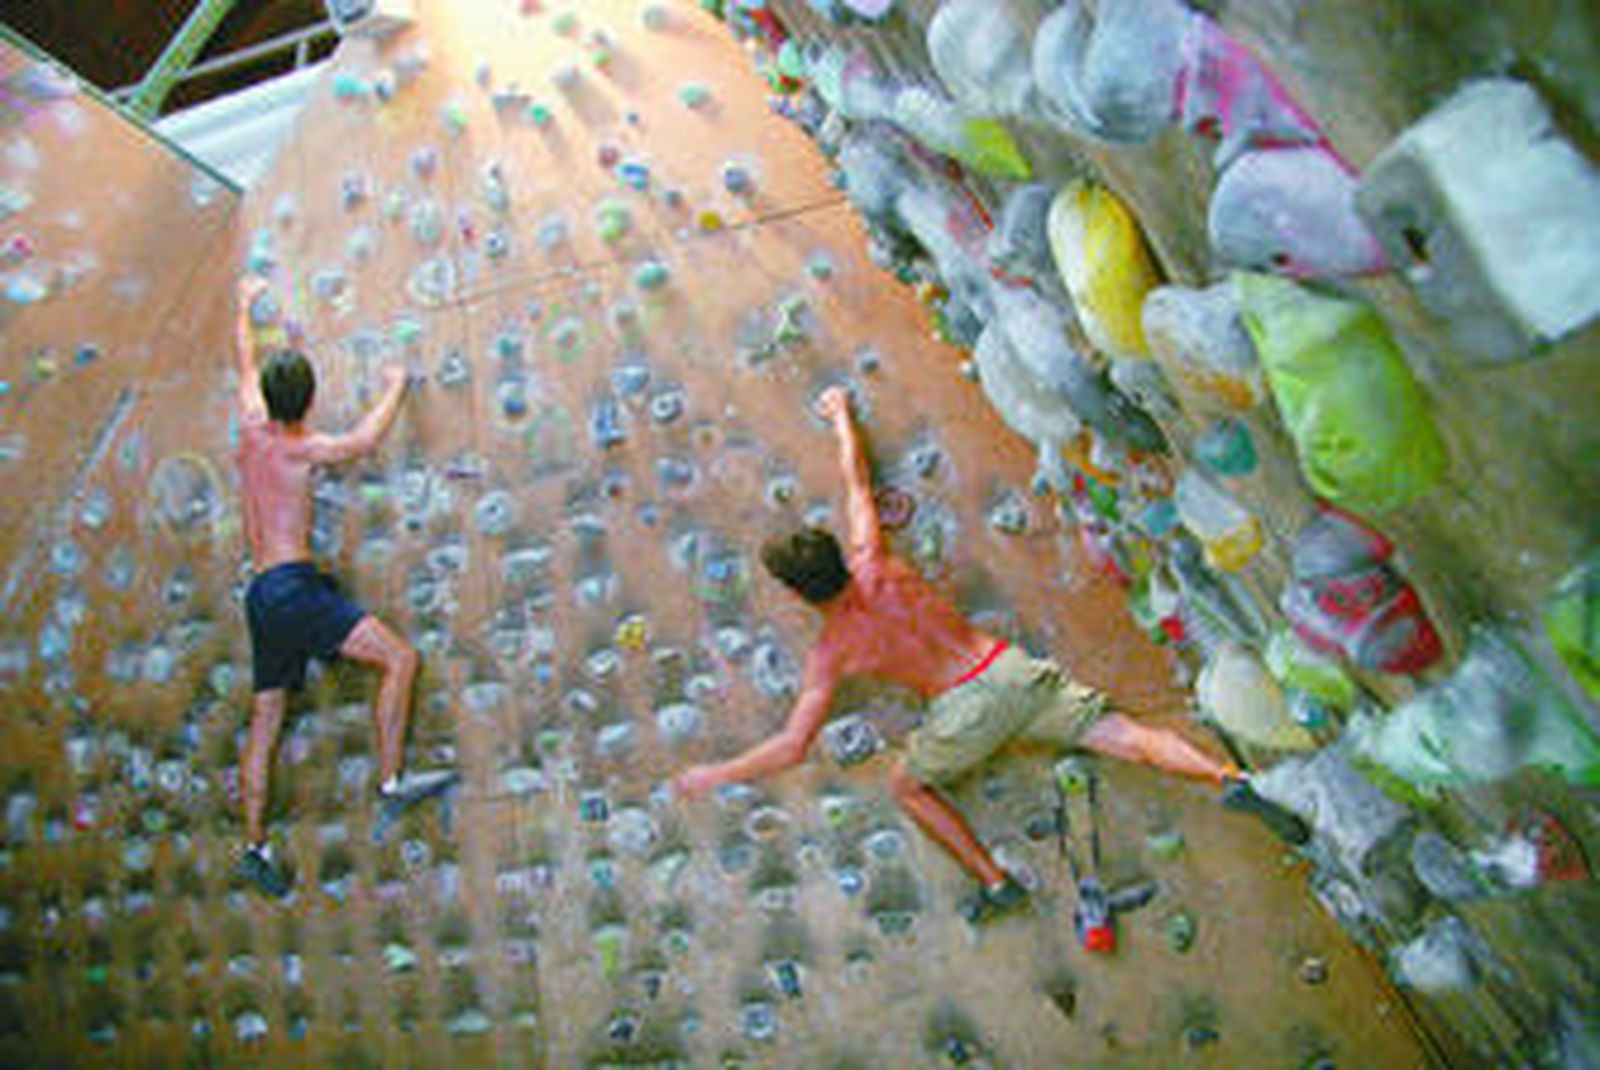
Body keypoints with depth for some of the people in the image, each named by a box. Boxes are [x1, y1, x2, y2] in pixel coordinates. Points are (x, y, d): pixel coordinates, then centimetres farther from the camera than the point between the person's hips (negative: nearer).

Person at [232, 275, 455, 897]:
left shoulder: (251, 428, 13)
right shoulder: (298, 447, -8)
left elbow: (247, 364, 28)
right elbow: (365, 441, -14)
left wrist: (246, 304, 43)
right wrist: (396, 387, 2)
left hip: (262, 594, 9)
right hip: (293, 587, -9)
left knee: (264, 720, 10)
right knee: (399, 658, -13)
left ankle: (255, 846, 14)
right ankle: (392, 780, -18)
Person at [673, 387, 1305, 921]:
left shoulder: (832, 652, -5)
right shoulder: (873, 566, 4)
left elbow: (793, 746, -7)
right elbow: (857, 481, 18)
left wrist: (713, 777, 4)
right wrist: (842, 417, 33)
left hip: (965, 708, -4)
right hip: (1011, 669, 5)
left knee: (907, 785, 20)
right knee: (1118, 733, 3)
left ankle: (996, 883, 15)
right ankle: (1228, 780, -13)